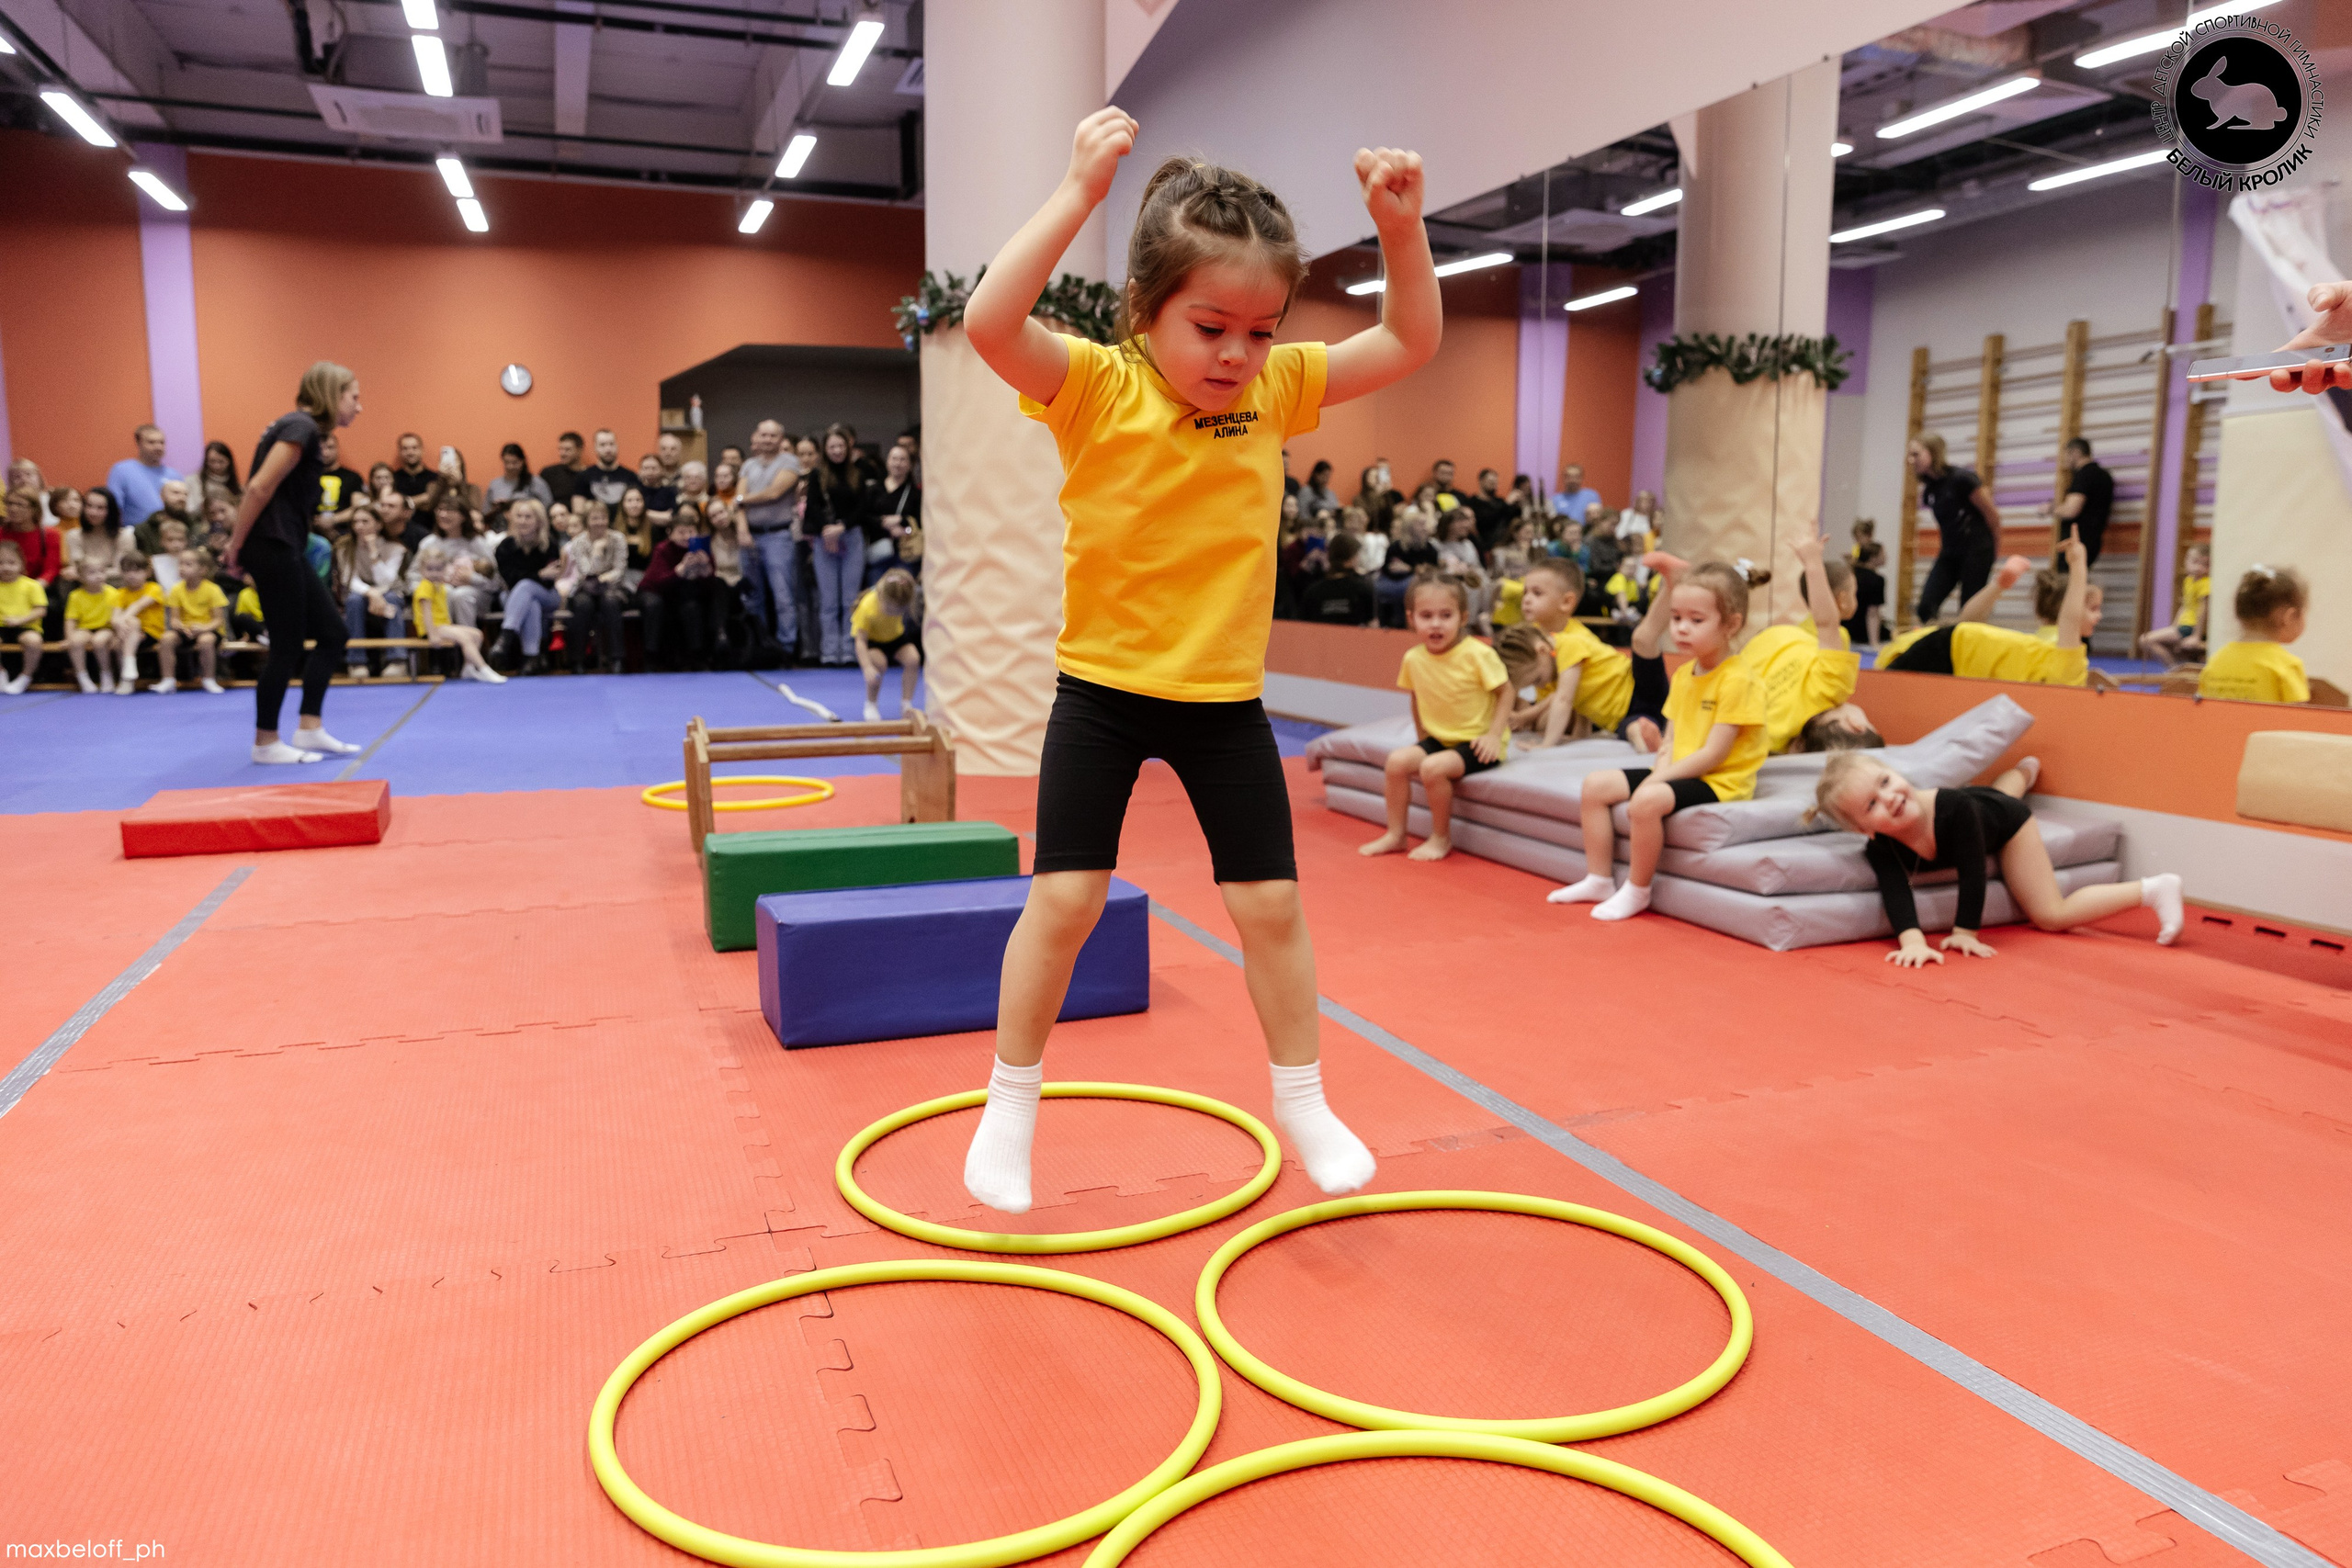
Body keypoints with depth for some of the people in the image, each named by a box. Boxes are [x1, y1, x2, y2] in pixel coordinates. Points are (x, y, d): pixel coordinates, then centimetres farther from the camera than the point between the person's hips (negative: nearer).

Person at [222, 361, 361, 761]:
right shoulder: (301, 428, -13)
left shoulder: (301, 428, 16)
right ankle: (265, 743, 8)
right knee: (287, 645, -3)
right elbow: (259, 488, -19)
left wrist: (240, 543, 14)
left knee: (332, 630, 10)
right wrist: (236, 547, -12)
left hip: (287, 548, 10)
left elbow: (261, 488, 16)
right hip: (273, 546, -10)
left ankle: (309, 729, 14)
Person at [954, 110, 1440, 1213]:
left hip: (1225, 697, 3)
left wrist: (1400, 225, -9)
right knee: (1064, 896, 0)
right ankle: (1010, 1103, 20)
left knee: (1271, 902, 8)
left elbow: (1412, 343, 5)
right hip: (1102, 688, -3)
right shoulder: (1096, 386, -12)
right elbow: (989, 322, -29)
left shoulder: (1275, 391, 0)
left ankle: (1301, 1098, 28)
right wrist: (1081, 191, -30)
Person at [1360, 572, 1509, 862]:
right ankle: (1395, 835, 4)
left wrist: (1494, 735, -19)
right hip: (1439, 738, 6)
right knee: (1398, 760, -13)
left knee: (1433, 767, -28)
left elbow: (1505, 691, -11)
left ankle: (1442, 838, -6)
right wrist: (1423, 737, 8)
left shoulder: (1478, 654, -19)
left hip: (1477, 743, -6)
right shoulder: (1413, 658, -3)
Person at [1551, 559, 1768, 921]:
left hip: (1720, 781, -9)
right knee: (1596, 784, 1)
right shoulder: (1683, 674, 10)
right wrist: (1658, 771, -10)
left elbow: (1712, 754, -21)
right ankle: (1598, 880, 7)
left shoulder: (1738, 679, -17)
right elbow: (1670, 742, 10)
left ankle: (1637, 892, -14)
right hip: (1678, 773, 9)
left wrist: (1656, 779, -19)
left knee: (1647, 800, -34)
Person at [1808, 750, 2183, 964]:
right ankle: (2025, 771, 74)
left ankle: (2153, 889, 8)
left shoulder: (1953, 807, -48)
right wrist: (1913, 941, -68)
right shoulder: (1879, 849, -40)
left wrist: (1965, 932, -40)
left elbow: (1972, 872, -39)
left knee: (2052, 915, -5)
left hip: (2005, 818, -5)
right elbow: (1895, 893, -51)